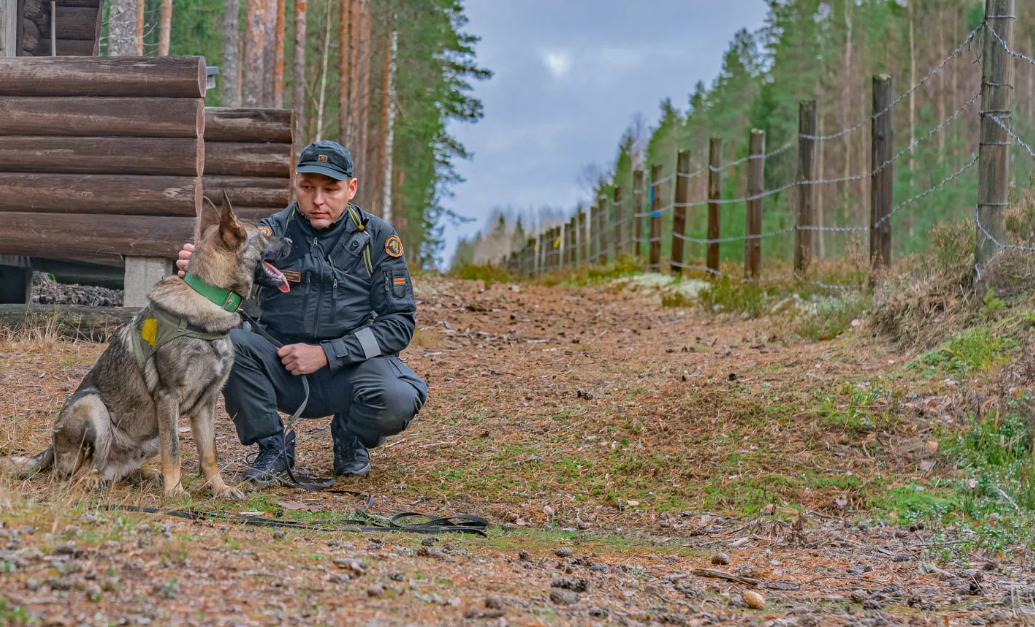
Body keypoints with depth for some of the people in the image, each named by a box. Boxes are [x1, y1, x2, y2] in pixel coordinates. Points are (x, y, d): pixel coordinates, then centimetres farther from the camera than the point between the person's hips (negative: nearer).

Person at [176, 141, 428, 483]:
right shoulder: (273, 232, -4)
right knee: (224, 339, -28)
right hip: (281, 368, 1)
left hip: (351, 366, -1)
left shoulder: (377, 238, -4)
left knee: (398, 399, -33)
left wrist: (327, 353, -15)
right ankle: (272, 446, -4)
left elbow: (399, 322, -5)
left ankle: (350, 437, 6)